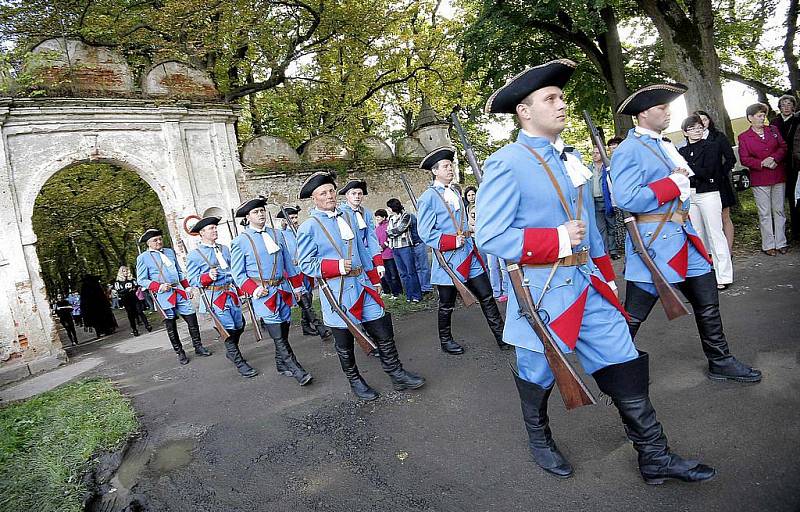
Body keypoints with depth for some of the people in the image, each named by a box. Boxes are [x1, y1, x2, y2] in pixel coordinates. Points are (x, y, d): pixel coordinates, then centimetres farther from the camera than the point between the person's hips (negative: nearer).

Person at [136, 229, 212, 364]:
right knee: (171, 325, 3)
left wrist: (187, 287, 13)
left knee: (192, 319, 2)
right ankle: (180, 352, 15)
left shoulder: (170, 251, 14)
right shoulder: (143, 258, -2)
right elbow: (141, 280, -3)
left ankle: (198, 347, 16)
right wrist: (159, 286, -16)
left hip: (179, 292, 4)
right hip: (163, 296, -4)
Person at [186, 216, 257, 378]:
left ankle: (231, 352, 39)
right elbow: (191, 280, -5)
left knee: (239, 326, 13)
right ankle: (240, 364, 3)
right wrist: (207, 277, -22)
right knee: (228, 329, -7)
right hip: (214, 297, -6)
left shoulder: (224, 249, 13)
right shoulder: (194, 254, -4)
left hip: (231, 293, 6)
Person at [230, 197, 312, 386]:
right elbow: (238, 273, -2)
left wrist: (296, 285, 16)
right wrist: (254, 290, -14)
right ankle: (298, 371, -3)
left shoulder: (276, 234, 9)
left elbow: (288, 263, 16)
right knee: (278, 336, -8)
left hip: (283, 289, 5)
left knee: (284, 332, 11)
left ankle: (281, 365, 30)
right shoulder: (240, 241, -4)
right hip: (263, 293, -5)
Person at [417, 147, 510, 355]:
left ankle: (502, 336, 17)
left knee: (487, 296, 8)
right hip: (448, 258, -6)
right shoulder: (428, 198, -9)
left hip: (469, 254, 7)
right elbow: (426, 233, -13)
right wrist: (452, 241, -20)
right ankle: (446, 341, 27)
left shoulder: (456, 192, 14)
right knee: (447, 305, 9)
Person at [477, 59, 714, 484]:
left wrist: (605, 274, 18)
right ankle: (539, 440, 40)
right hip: (542, 291, -7)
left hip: (588, 285, 7)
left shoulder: (569, 158, 11)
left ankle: (654, 456, 25)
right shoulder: (506, 164, -14)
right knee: (538, 375, 14)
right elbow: (490, 237, -20)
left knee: (626, 368, 9)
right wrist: (558, 240, -23)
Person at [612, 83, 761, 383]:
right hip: (653, 242, -9)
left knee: (708, 303, 17)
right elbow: (626, 199, -24)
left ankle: (720, 363, 34)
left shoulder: (663, 146, 17)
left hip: (683, 236, 9)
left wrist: (682, 177, 7)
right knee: (633, 315, 1)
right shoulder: (629, 151, -12)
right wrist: (673, 183, -16)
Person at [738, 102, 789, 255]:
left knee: (779, 211, 8)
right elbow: (744, 159, -5)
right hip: (759, 180, -3)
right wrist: (762, 163, -18)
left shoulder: (773, 130, 11)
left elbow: (783, 147, 5)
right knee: (765, 213, 1)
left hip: (778, 177, 3)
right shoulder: (743, 137, 0)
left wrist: (774, 158, -13)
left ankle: (781, 243, 16)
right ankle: (768, 245, 9)